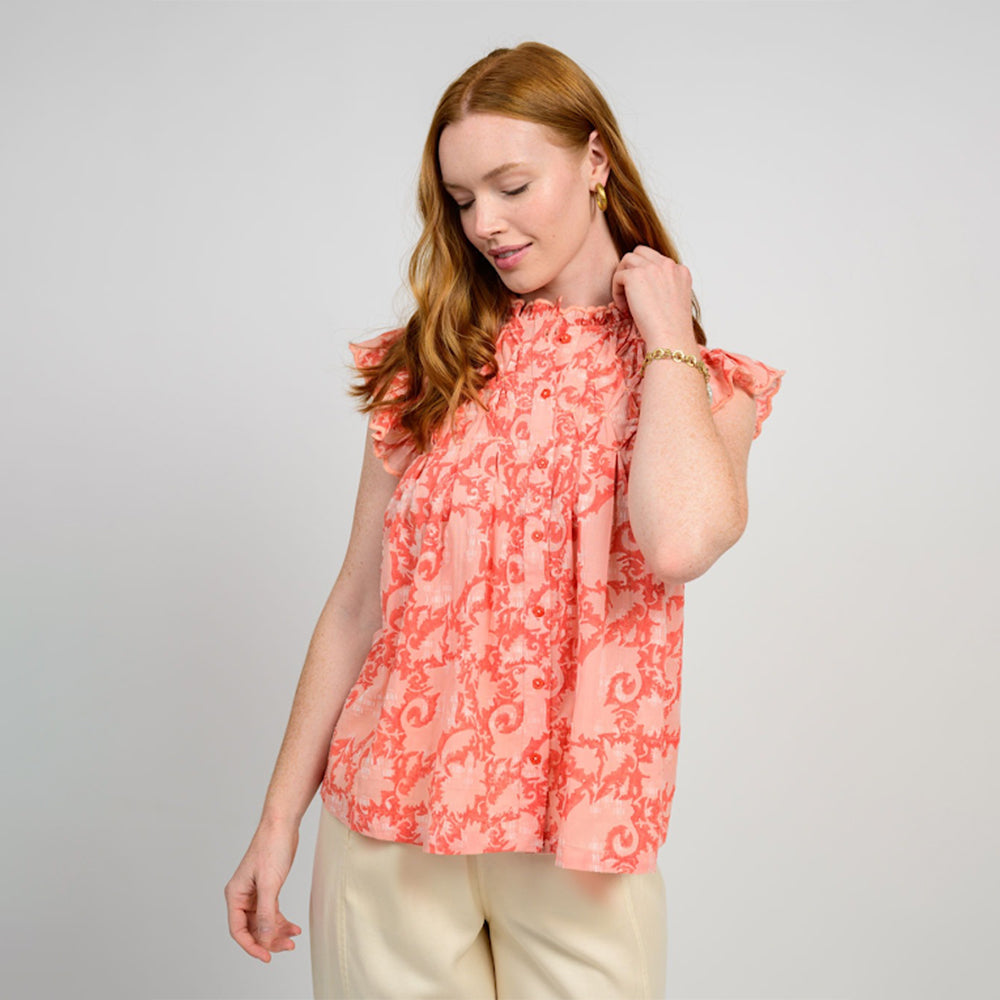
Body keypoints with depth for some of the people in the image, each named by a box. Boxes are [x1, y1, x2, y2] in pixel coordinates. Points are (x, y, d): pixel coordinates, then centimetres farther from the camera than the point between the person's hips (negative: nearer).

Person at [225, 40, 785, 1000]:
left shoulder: (703, 388, 0)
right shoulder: (431, 364, 4)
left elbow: (679, 543, -23)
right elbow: (357, 603, 4)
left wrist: (667, 333, -10)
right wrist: (279, 822, 4)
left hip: (577, 844, -1)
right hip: (390, 820, 1)